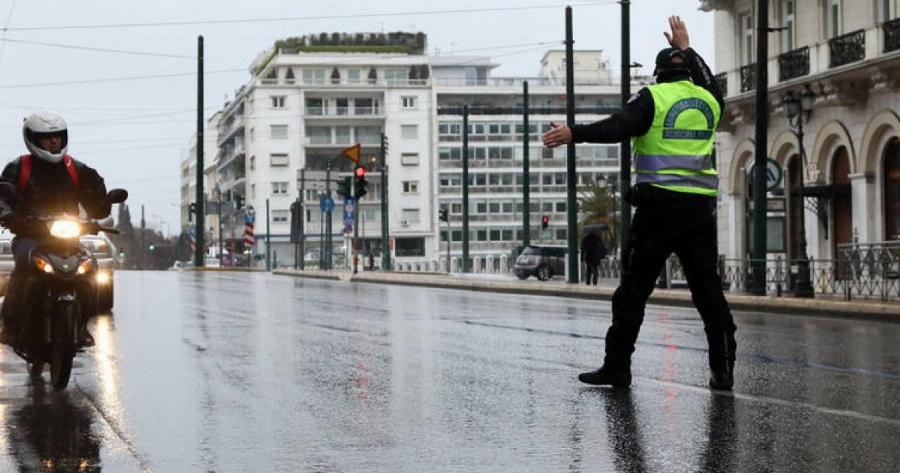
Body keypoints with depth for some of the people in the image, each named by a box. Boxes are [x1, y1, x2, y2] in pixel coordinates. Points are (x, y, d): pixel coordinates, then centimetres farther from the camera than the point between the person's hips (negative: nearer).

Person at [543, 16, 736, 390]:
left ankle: (617, 366, 0)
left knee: (634, 288, 0)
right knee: (707, 288, 8)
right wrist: (686, 48, 48)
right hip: (700, 208, 5)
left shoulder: (653, 97, -2)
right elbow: (708, 84, 39)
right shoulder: (709, 101, 14)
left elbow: (618, 127, -18)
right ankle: (723, 369, 5)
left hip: (659, 206, -5)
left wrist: (574, 134, -23)